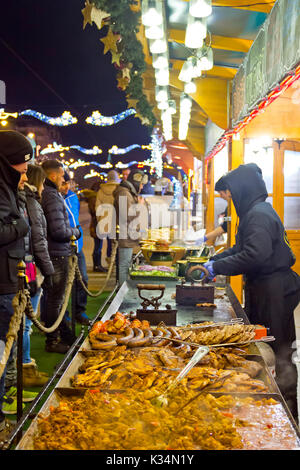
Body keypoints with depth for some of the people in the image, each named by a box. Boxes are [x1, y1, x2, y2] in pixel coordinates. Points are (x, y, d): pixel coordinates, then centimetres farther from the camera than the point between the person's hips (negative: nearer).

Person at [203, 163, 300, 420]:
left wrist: (217, 267, -20)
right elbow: (241, 248, 22)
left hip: (273, 291, -11)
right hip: (261, 288, 11)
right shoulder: (254, 211, 14)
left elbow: (255, 255, -28)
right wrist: (214, 261, 11)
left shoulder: (259, 214, -19)